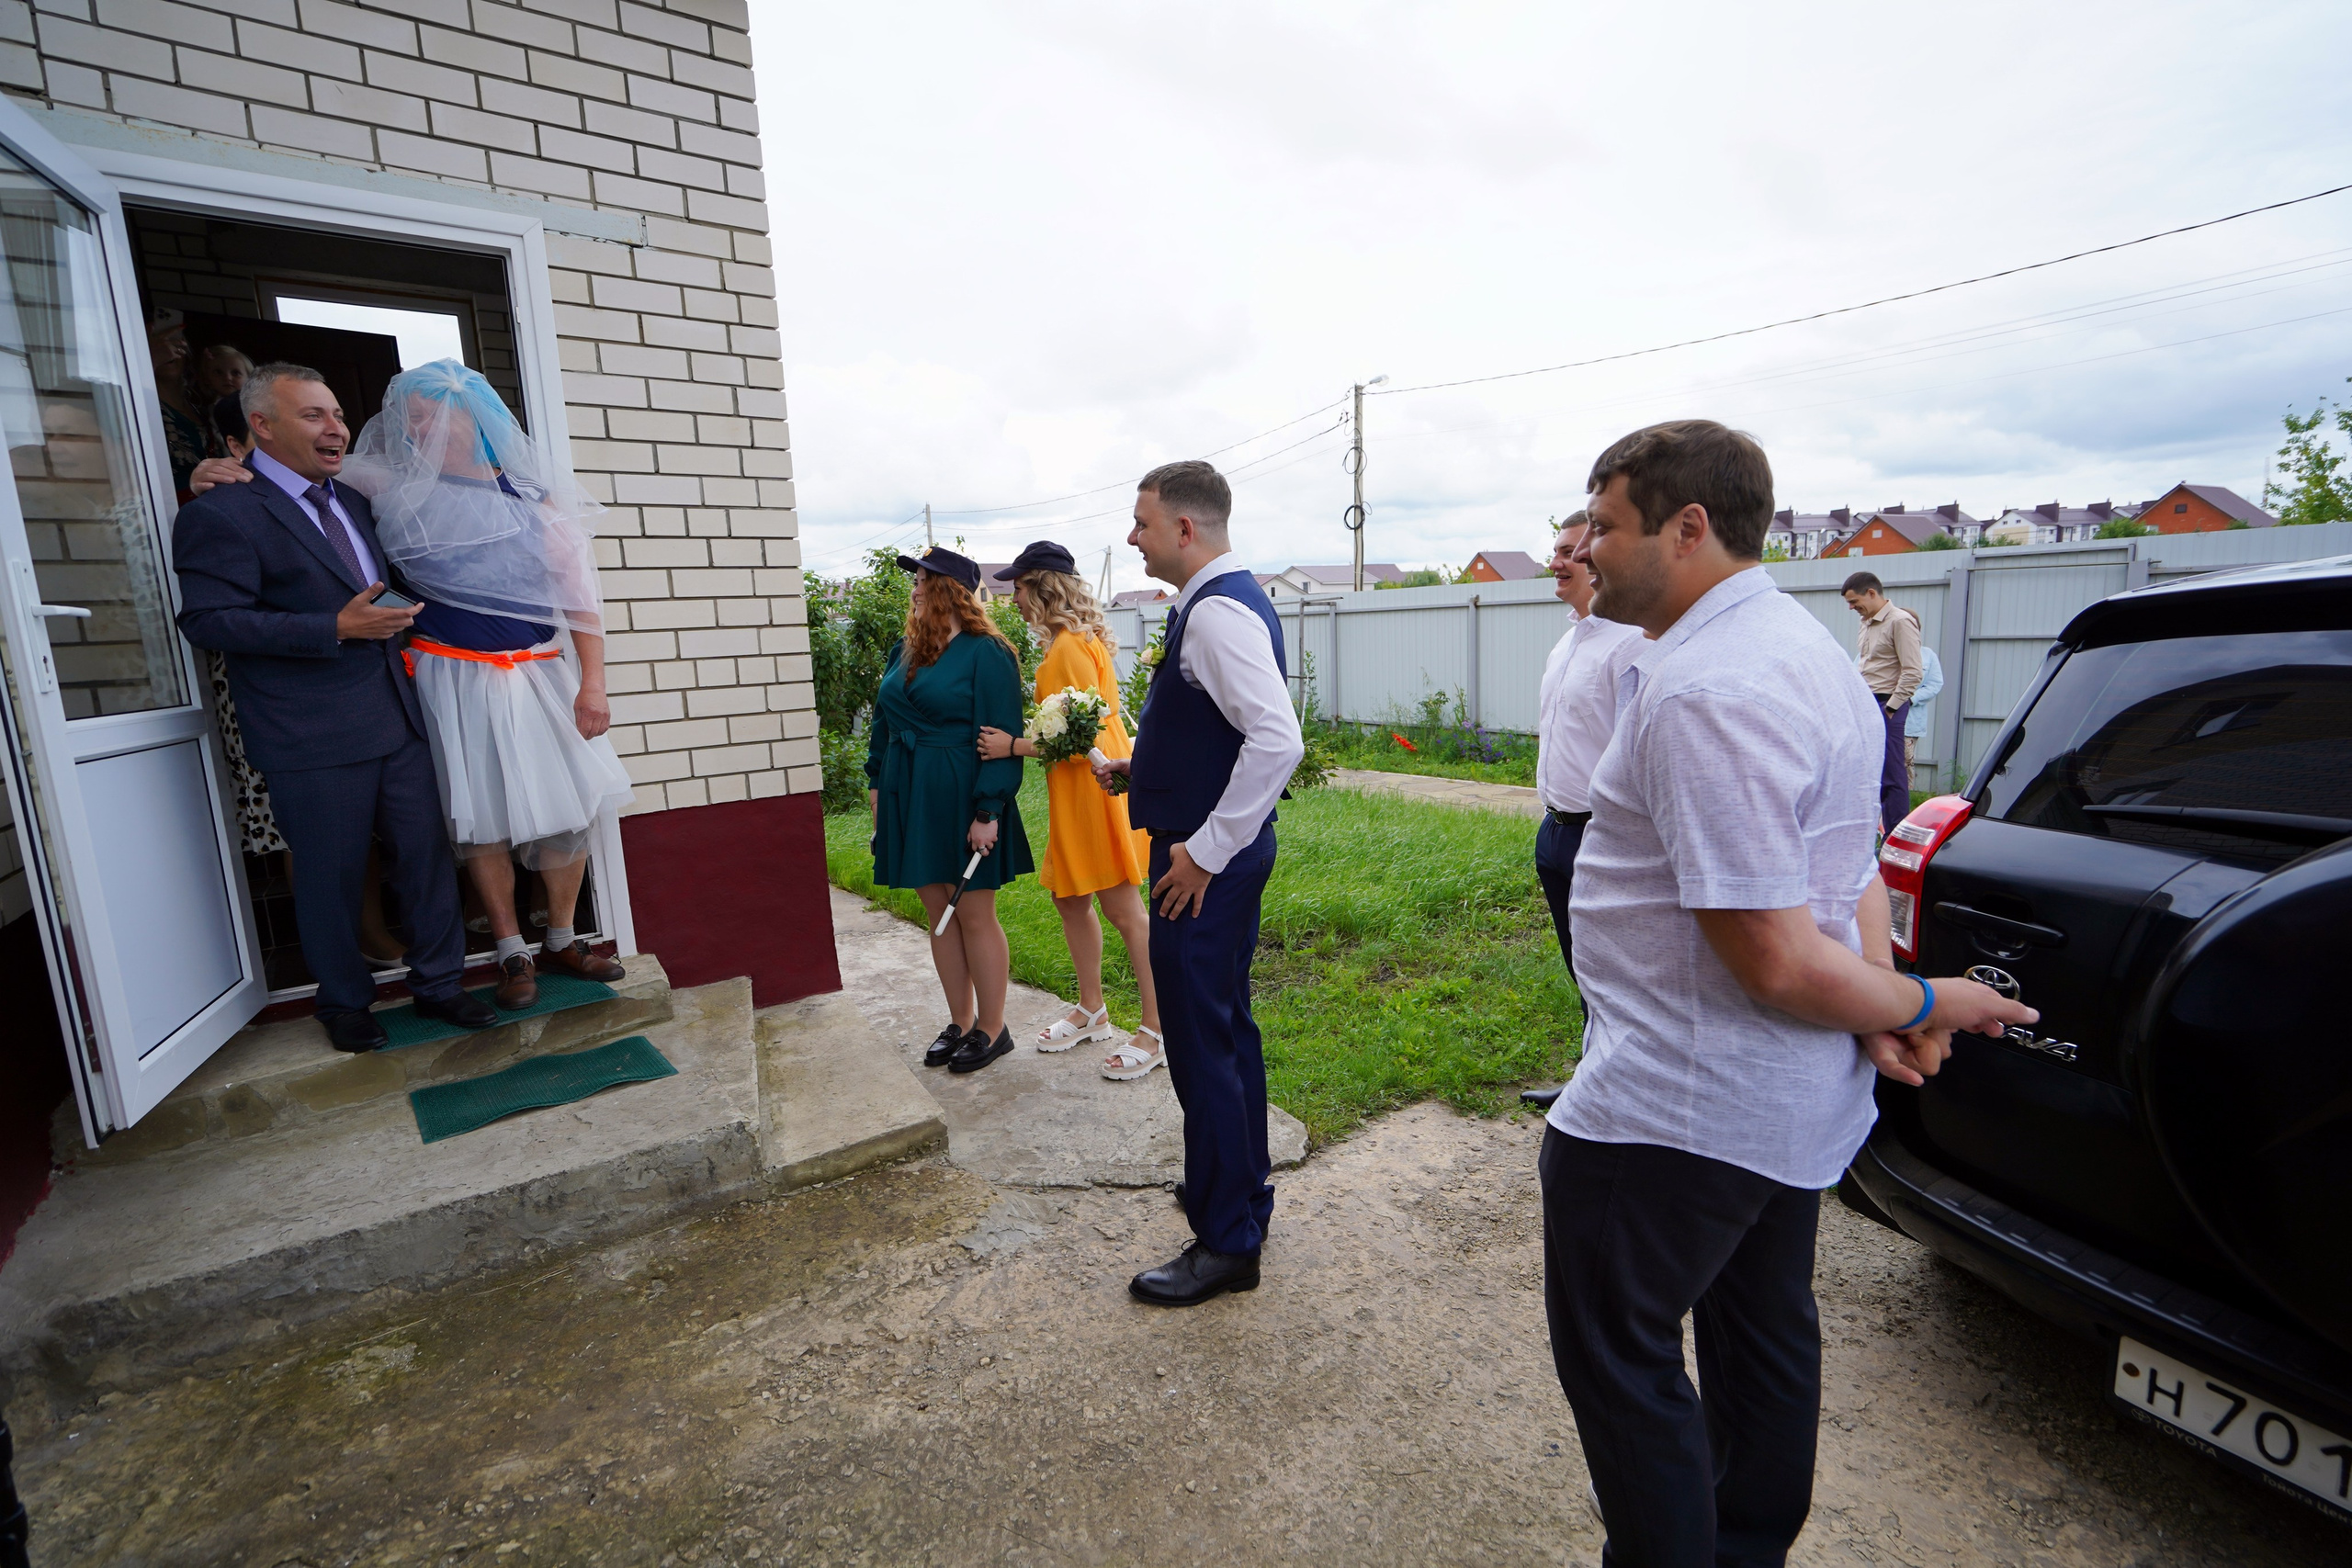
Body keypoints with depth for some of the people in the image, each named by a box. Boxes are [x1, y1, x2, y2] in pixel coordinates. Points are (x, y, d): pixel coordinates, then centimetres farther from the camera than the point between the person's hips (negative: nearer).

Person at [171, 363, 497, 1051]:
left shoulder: (354, 502, 16)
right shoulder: (220, 513, -7)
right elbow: (208, 620, -15)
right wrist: (338, 628, -20)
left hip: (398, 719, 6)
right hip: (314, 738, -6)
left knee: (426, 853, 9)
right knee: (332, 876, 6)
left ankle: (436, 982, 24)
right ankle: (344, 1002, 25)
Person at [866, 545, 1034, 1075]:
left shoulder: (986, 653, -11)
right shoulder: (904, 653, 12)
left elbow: (1000, 738, -15)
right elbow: (883, 722, 20)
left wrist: (988, 811, -19)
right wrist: (877, 782, 16)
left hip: (961, 802, -7)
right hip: (911, 801, 7)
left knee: (975, 915, 2)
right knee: (938, 913, 13)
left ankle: (992, 1029, 18)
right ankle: (960, 1022, 27)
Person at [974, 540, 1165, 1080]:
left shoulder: (1070, 646, -17)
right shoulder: (1077, 638, 14)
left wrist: (1013, 746, -18)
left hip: (1093, 787, -10)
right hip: (1075, 792, 10)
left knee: (1124, 911, -3)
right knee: (1068, 898, 17)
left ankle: (1158, 1031, 8)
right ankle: (1092, 1011, 31)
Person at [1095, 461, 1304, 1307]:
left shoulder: (1220, 612, -19)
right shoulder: (1215, 602, 13)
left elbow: (1277, 741, -29)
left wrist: (1204, 851, -24)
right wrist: (1140, 767, 10)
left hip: (1205, 865, -11)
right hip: (1214, 852, 11)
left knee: (1203, 1044, 1)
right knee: (1227, 1029, 21)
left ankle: (1226, 1243, 18)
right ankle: (1243, 1187, 40)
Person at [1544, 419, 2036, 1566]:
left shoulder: (1703, 693, -27)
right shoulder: (1802, 646, 9)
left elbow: (1776, 960, -26)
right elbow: (1849, 867, 13)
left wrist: (1914, 1005, -10)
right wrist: (1898, 1007, 2)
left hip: (1676, 1113, -11)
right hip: (1797, 1103, 11)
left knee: (1618, 1359, 9)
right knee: (1763, 1336, 26)